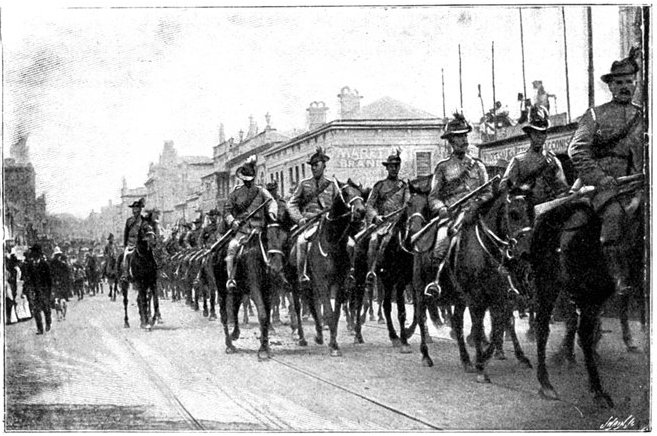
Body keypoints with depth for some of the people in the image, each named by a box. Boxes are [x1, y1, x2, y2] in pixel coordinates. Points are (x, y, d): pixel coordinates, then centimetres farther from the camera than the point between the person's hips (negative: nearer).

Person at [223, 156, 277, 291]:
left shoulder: (261, 191, 12)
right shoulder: (236, 193, 13)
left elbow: (271, 202, -2)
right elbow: (227, 210, 12)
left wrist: (272, 212, -25)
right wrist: (232, 221, -9)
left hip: (258, 229, 1)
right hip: (241, 229, -1)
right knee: (232, 247, -24)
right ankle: (230, 278, -23)